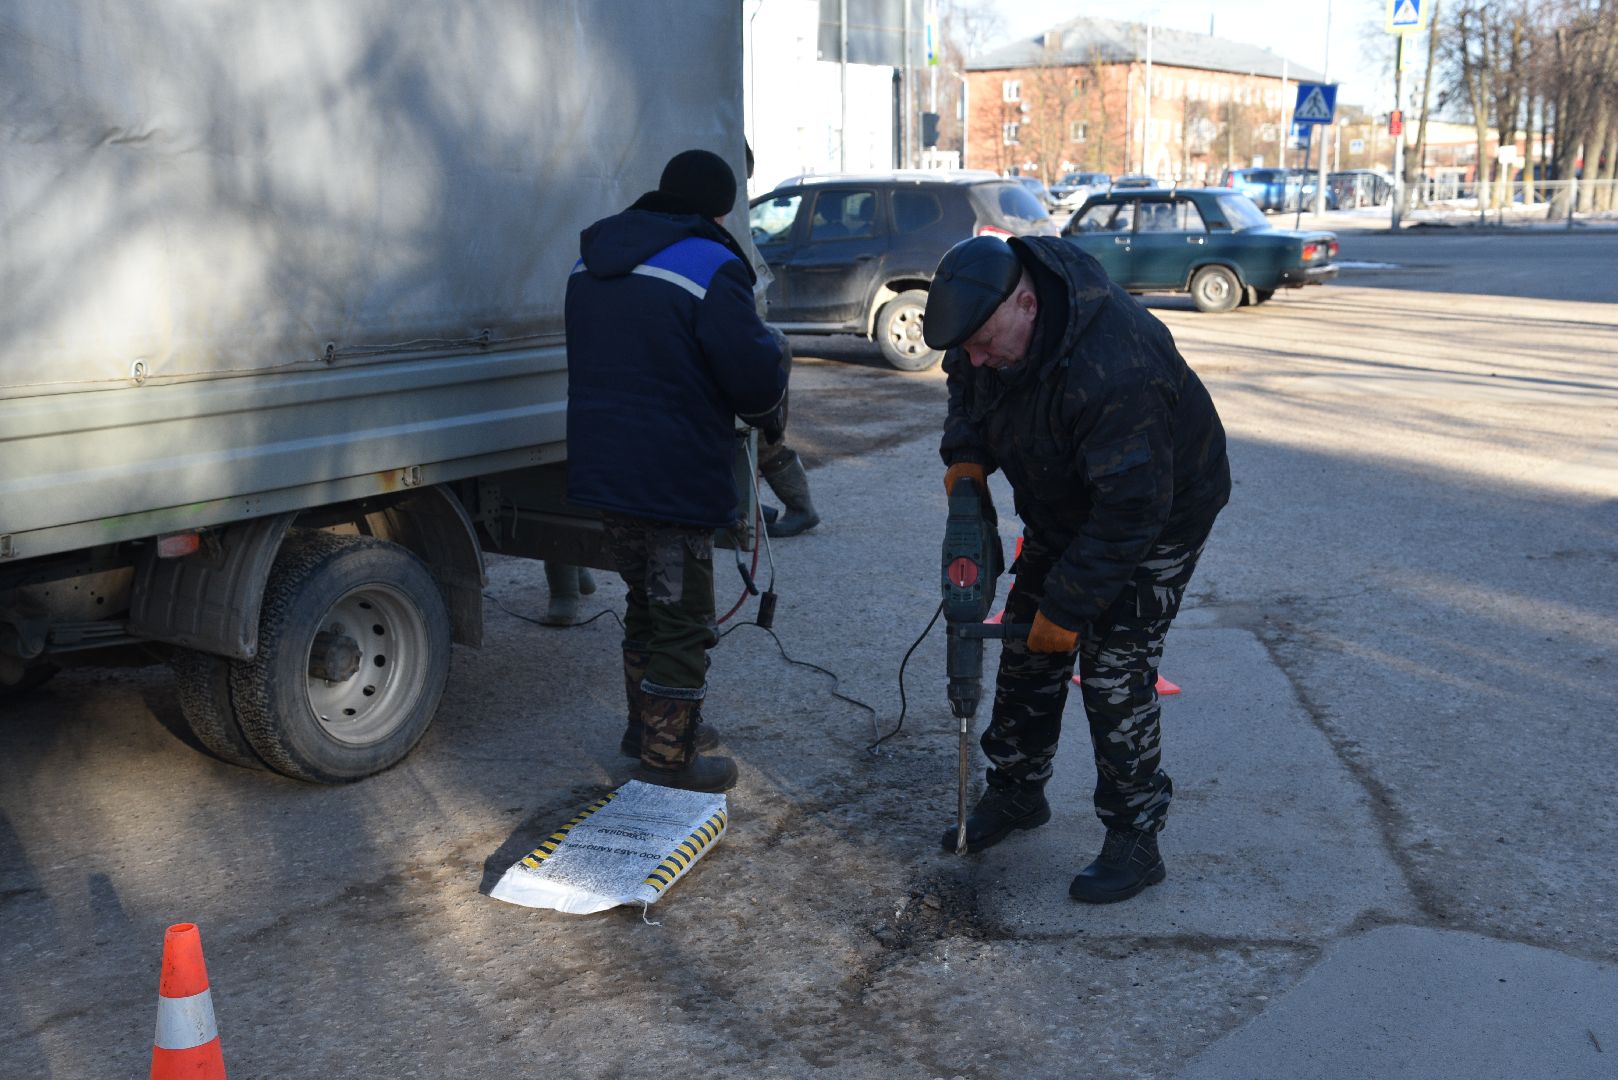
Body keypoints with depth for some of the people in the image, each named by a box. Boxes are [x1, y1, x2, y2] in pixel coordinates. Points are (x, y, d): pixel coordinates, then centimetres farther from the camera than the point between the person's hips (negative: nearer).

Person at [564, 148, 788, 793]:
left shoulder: (592, 260, 12)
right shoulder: (709, 264, -14)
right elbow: (755, 372, -18)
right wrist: (768, 418, 5)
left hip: (602, 467, 8)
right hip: (674, 479, -8)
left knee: (646, 602, 24)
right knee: (681, 619, 4)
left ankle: (647, 726, 37)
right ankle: (667, 760, 11)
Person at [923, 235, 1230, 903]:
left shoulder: (1113, 369, -41)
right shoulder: (992, 320, -15)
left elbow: (1131, 510, -36)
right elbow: (966, 384, 8)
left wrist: (1069, 607, -29)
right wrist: (966, 455, -11)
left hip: (1159, 516, -8)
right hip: (1062, 509, 8)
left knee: (1116, 675, -11)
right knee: (1027, 653, 11)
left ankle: (1135, 841, 4)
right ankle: (1016, 795, 29)